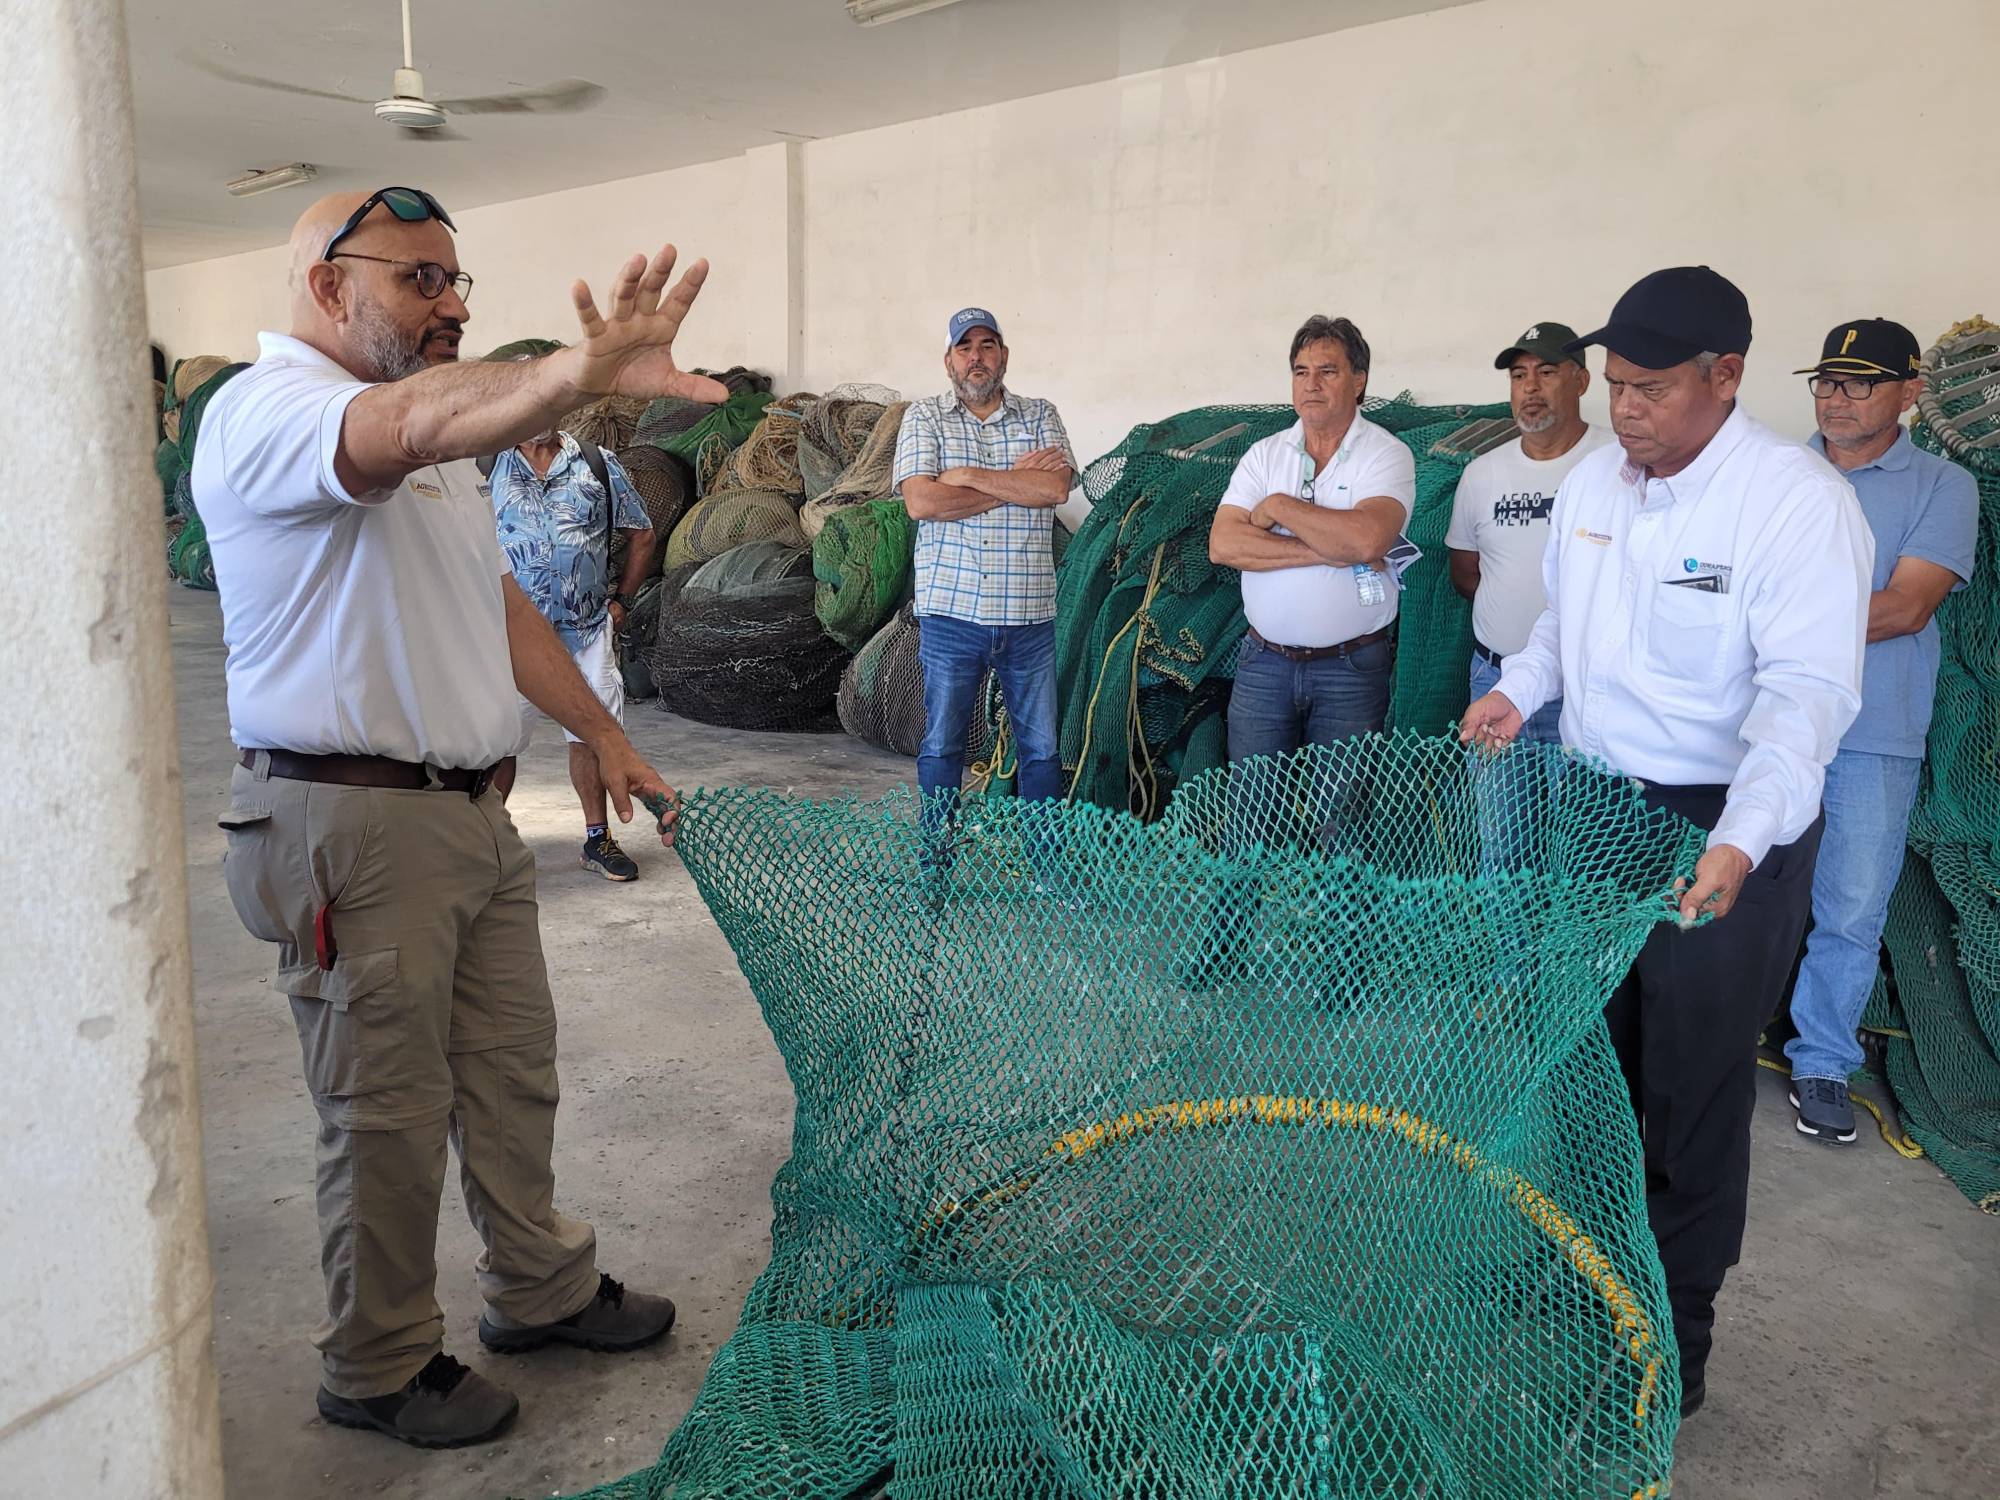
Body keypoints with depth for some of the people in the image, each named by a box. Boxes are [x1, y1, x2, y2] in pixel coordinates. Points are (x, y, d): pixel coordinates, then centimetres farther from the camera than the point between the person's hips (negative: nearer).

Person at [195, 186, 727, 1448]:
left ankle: (542, 1290, 36)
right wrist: (588, 375, -54)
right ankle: (378, 1368, 24)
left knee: (513, 1070, 18)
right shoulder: (267, 412, -14)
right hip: (355, 824, -9)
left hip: (474, 810, 9)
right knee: (386, 1115, 4)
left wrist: (604, 734, 16)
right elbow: (416, 423, -37)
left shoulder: (433, 442, 18)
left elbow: (502, 604, 21)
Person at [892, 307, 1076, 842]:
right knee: (942, 747, 8)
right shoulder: (924, 418, 4)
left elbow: (1056, 488, -10)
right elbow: (921, 501, -12)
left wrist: (970, 476, -11)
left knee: (1041, 749, 8)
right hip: (950, 614, -1)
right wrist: (1018, 482, -8)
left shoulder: (1040, 416, 8)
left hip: (1029, 616, 1)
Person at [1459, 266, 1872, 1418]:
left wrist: (1742, 843, -39)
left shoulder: (1799, 501, -19)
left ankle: (1674, 1343, 25)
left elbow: (1808, 688, -27)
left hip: (1725, 835, -6)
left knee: (1693, 1089, 6)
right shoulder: (1594, 480, 3)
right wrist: (1519, 689, 0)